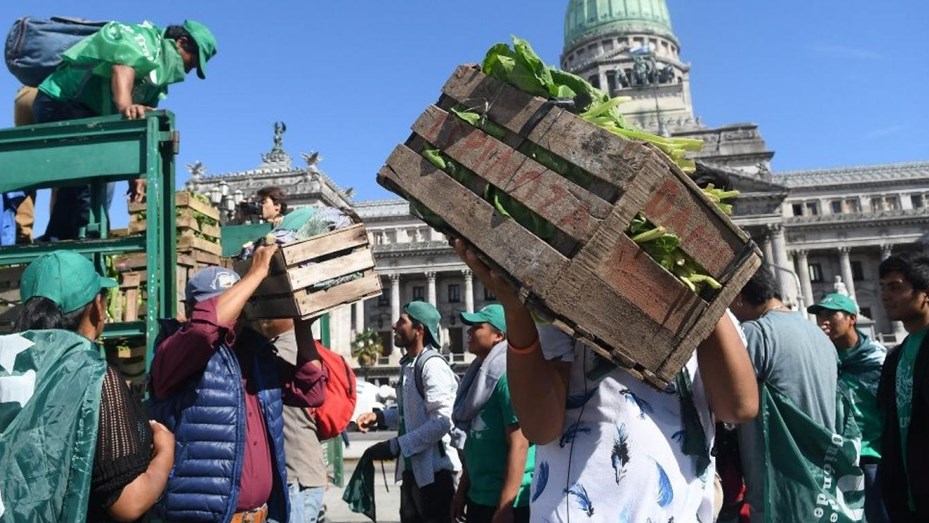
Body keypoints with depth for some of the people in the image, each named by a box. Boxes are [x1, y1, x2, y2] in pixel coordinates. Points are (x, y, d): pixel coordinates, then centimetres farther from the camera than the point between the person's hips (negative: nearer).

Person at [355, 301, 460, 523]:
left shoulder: (433, 366, -18)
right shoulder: (408, 366, 9)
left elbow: (442, 421, -26)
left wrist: (395, 446, -21)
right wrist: (380, 416, 5)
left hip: (434, 471, -9)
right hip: (412, 470, 9)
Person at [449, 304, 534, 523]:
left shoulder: (508, 374, -18)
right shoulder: (480, 372, 9)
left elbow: (519, 444, -22)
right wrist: (462, 491, 17)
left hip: (506, 502, -8)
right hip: (478, 498, 9)